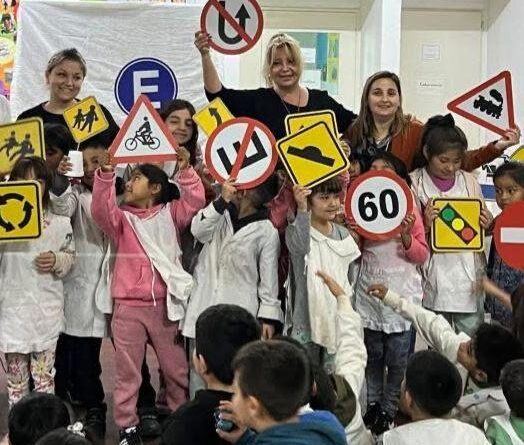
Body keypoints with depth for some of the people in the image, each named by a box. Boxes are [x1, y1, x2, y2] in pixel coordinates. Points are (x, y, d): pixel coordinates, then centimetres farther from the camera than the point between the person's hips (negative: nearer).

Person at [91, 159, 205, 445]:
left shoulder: (170, 214, 9)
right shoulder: (122, 218, 7)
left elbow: (195, 201, -5)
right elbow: (100, 209, -12)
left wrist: (184, 168, -13)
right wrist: (106, 174, -23)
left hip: (166, 304, 0)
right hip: (128, 307, 0)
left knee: (177, 368, 10)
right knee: (127, 371, 4)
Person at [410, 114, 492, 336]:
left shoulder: (469, 181, 5)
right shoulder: (414, 183, -3)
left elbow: (482, 224, 16)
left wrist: (487, 225, -5)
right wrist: (426, 224, -20)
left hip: (469, 273, 2)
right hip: (435, 274, -2)